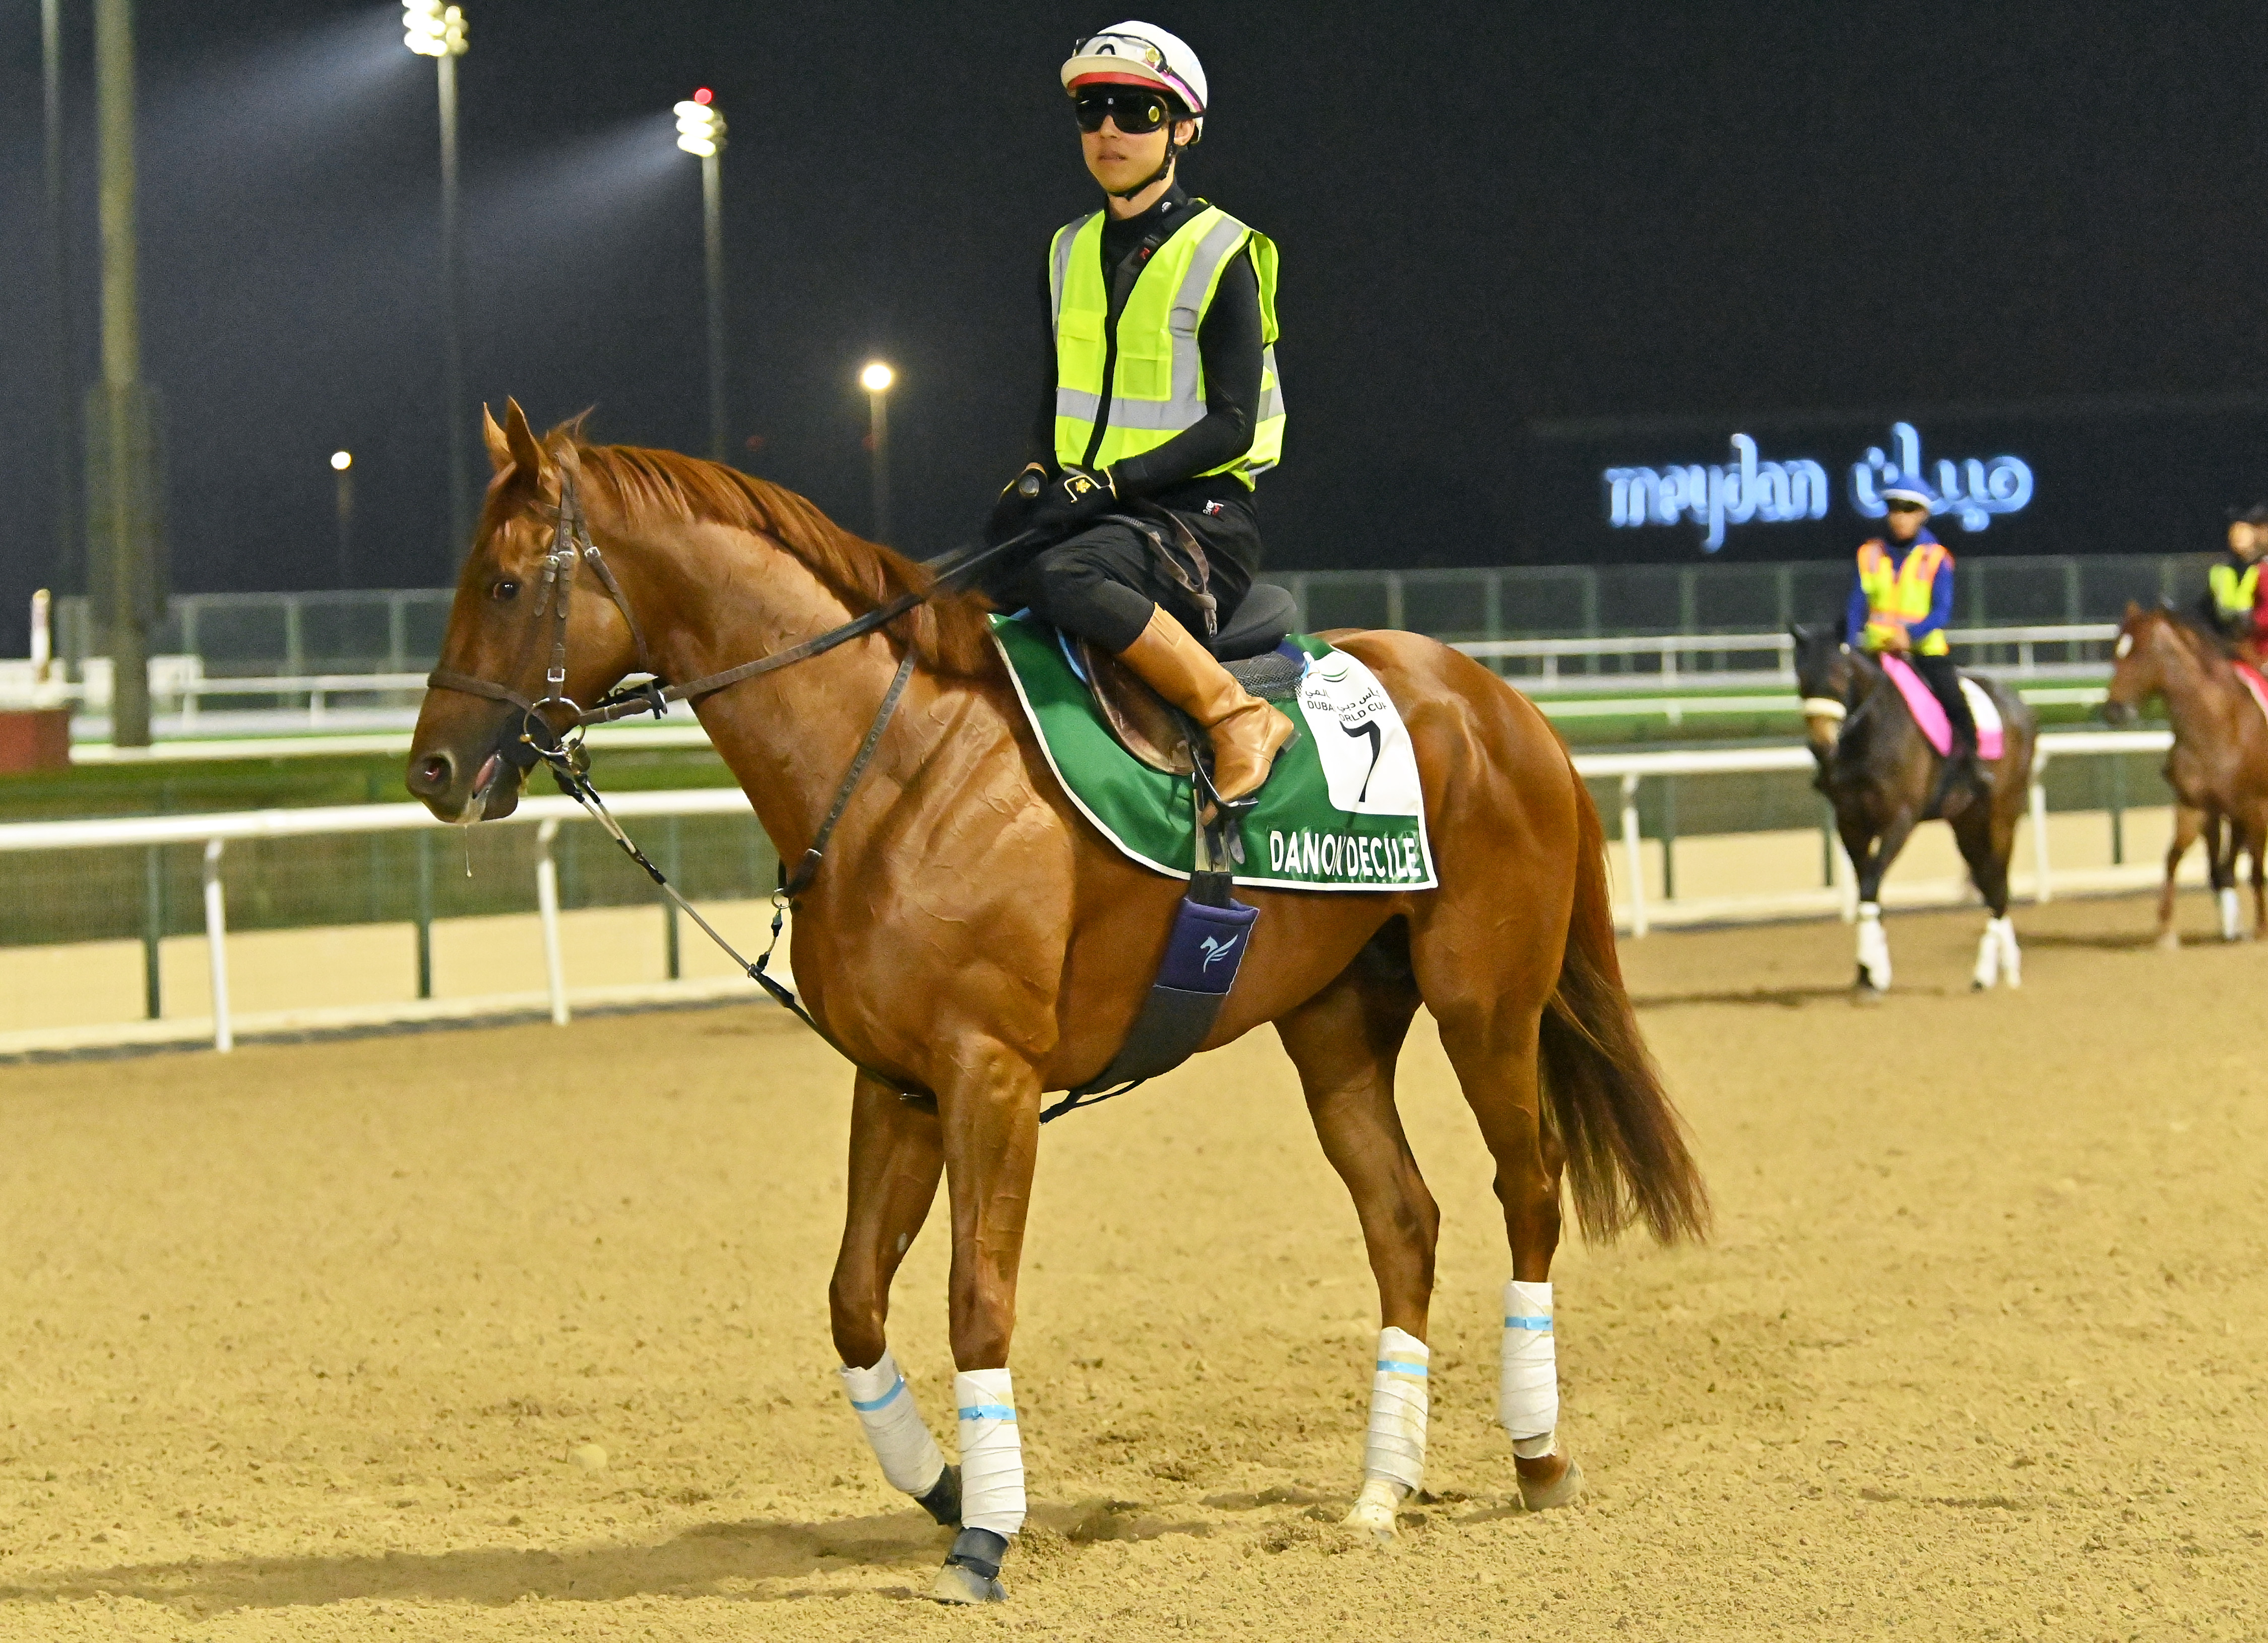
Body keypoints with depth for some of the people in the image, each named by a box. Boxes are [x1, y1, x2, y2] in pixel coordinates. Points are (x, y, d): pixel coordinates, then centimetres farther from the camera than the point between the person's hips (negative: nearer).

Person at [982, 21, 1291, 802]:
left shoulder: (1220, 255, -5)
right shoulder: (1071, 251, 15)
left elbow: (1230, 425, -11)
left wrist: (1106, 483, -21)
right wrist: (1039, 475, -1)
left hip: (1198, 512, -7)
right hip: (1087, 506, 7)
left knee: (1062, 575, -37)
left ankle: (1239, 719, -28)